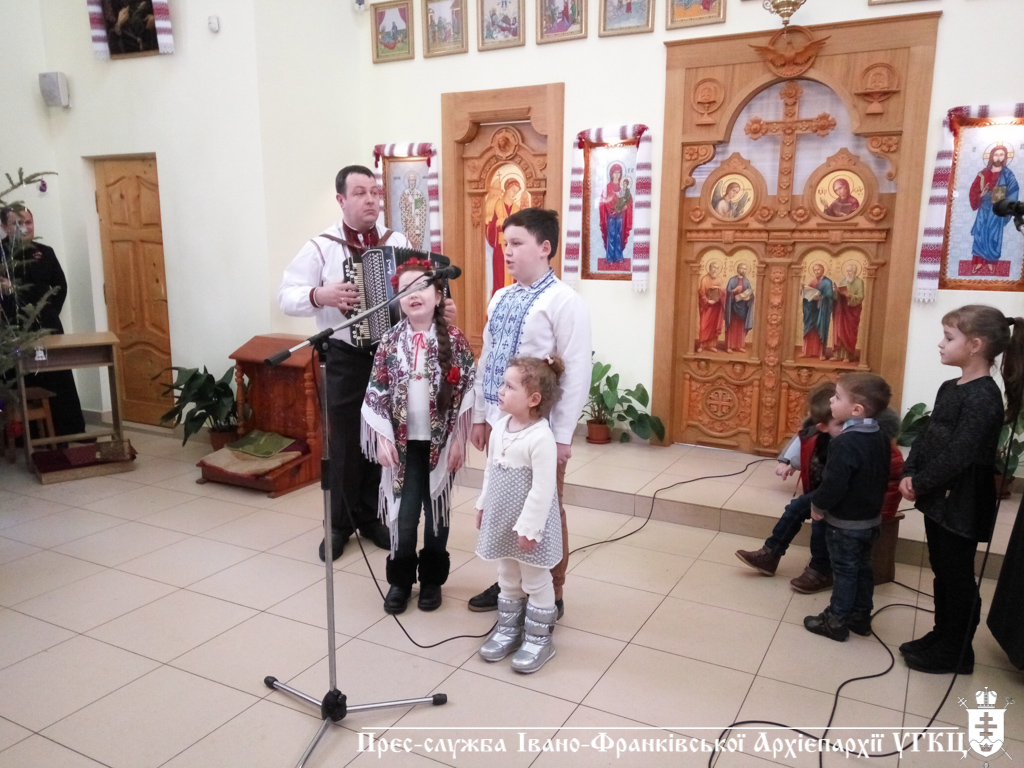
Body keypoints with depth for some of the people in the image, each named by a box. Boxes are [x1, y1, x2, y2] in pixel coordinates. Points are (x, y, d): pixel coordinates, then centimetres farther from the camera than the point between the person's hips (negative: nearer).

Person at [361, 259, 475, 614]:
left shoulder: (454, 339, -6)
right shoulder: (391, 341, -2)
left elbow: (466, 390, -5)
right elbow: (376, 392, 0)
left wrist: (458, 440, -7)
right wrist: (383, 438, -7)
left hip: (439, 441, 0)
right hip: (403, 441, 1)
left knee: (437, 511, 10)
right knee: (404, 513, 4)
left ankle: (432, 579, 26)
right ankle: (400, 579, 22)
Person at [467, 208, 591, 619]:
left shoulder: (564, 301, -13)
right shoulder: (500, 298, 9)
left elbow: (577, 372, -16)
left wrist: (562, 435, -16)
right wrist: (480, 416, 14)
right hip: (500, 421, 7)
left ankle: (549, 596, 26)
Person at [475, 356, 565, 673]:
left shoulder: (541, 438, -25)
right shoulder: (500, 427, 0)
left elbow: (542, 489, -24)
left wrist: (528, 528, -22)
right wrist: (483, 505, 16)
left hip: (528, 524, -7)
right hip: (502, 520, 7)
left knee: (536, 582, 11)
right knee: (507, 578, 22)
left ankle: (539, 638, 27)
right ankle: (508, 628, 39)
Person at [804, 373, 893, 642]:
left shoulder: (845, 443, -28)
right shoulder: (880, 437, 1)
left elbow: (834, 483, -28)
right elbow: (883, 477, 12)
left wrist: (818, 505, -11)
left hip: (845, 522, -8)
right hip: (871, 518, 8)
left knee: (844, 572, 4)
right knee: (862, 568, 19)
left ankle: (836, 621, 16)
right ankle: (860, 615, 32)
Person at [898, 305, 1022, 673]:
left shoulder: (983, 397, -20)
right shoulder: (950, 388, 9)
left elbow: (957, 455, -24)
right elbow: (926, 436, 9)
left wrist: (920, 483, -15)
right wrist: (909, 475, -3)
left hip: (961, 504, -9)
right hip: (939, 498, 9)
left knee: (957, 578, 6)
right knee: (943, 573, 19)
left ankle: (956, 653, 21)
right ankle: (942, 637, 34)